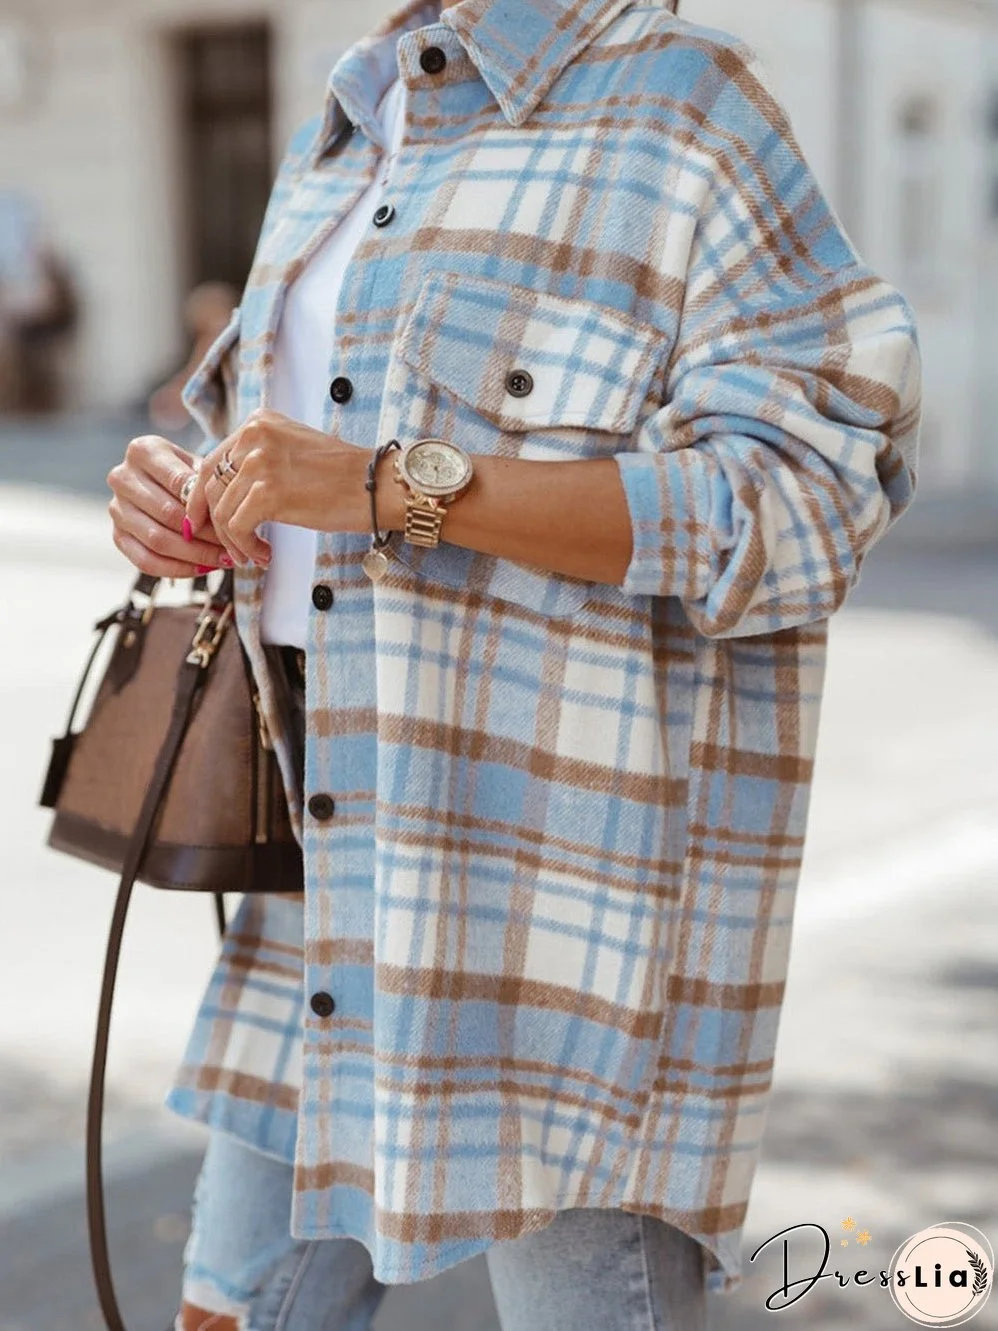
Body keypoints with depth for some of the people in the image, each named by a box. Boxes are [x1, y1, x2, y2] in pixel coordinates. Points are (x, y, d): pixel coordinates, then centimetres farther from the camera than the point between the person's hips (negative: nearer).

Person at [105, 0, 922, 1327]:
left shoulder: (680, 107, -8)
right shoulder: (348, 143, 16)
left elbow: (800, 497, -19)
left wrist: (389, 487, -24)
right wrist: (178, 500, -1)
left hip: (580, 853, -8)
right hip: (355, 826, 8)